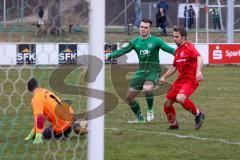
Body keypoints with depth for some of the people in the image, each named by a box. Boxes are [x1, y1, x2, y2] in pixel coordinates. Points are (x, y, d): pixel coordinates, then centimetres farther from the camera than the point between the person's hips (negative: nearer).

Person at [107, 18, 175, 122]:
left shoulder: (155, 41, -6)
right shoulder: (136, 41, 6)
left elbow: (169, 49, -9)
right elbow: (123, 51, 10)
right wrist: (109, 56, 3)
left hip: (153, 71, -5)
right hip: (141, 71, 5)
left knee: (147, 88, -36)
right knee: (129, 97, 5)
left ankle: (150, 110, -11)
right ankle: (139, 118, 25)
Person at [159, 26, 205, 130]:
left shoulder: (189, 47, -12)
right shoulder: (177, 50, 14)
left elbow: (199, 58, -29)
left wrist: (198, 71, -45)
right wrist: (164, 77, 21)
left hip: (190, 80, -9)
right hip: (180, 80, 9)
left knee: (180, 98, -32)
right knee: (167, 102, 6)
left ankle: (198, 114, -10)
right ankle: (173, 124, 25)